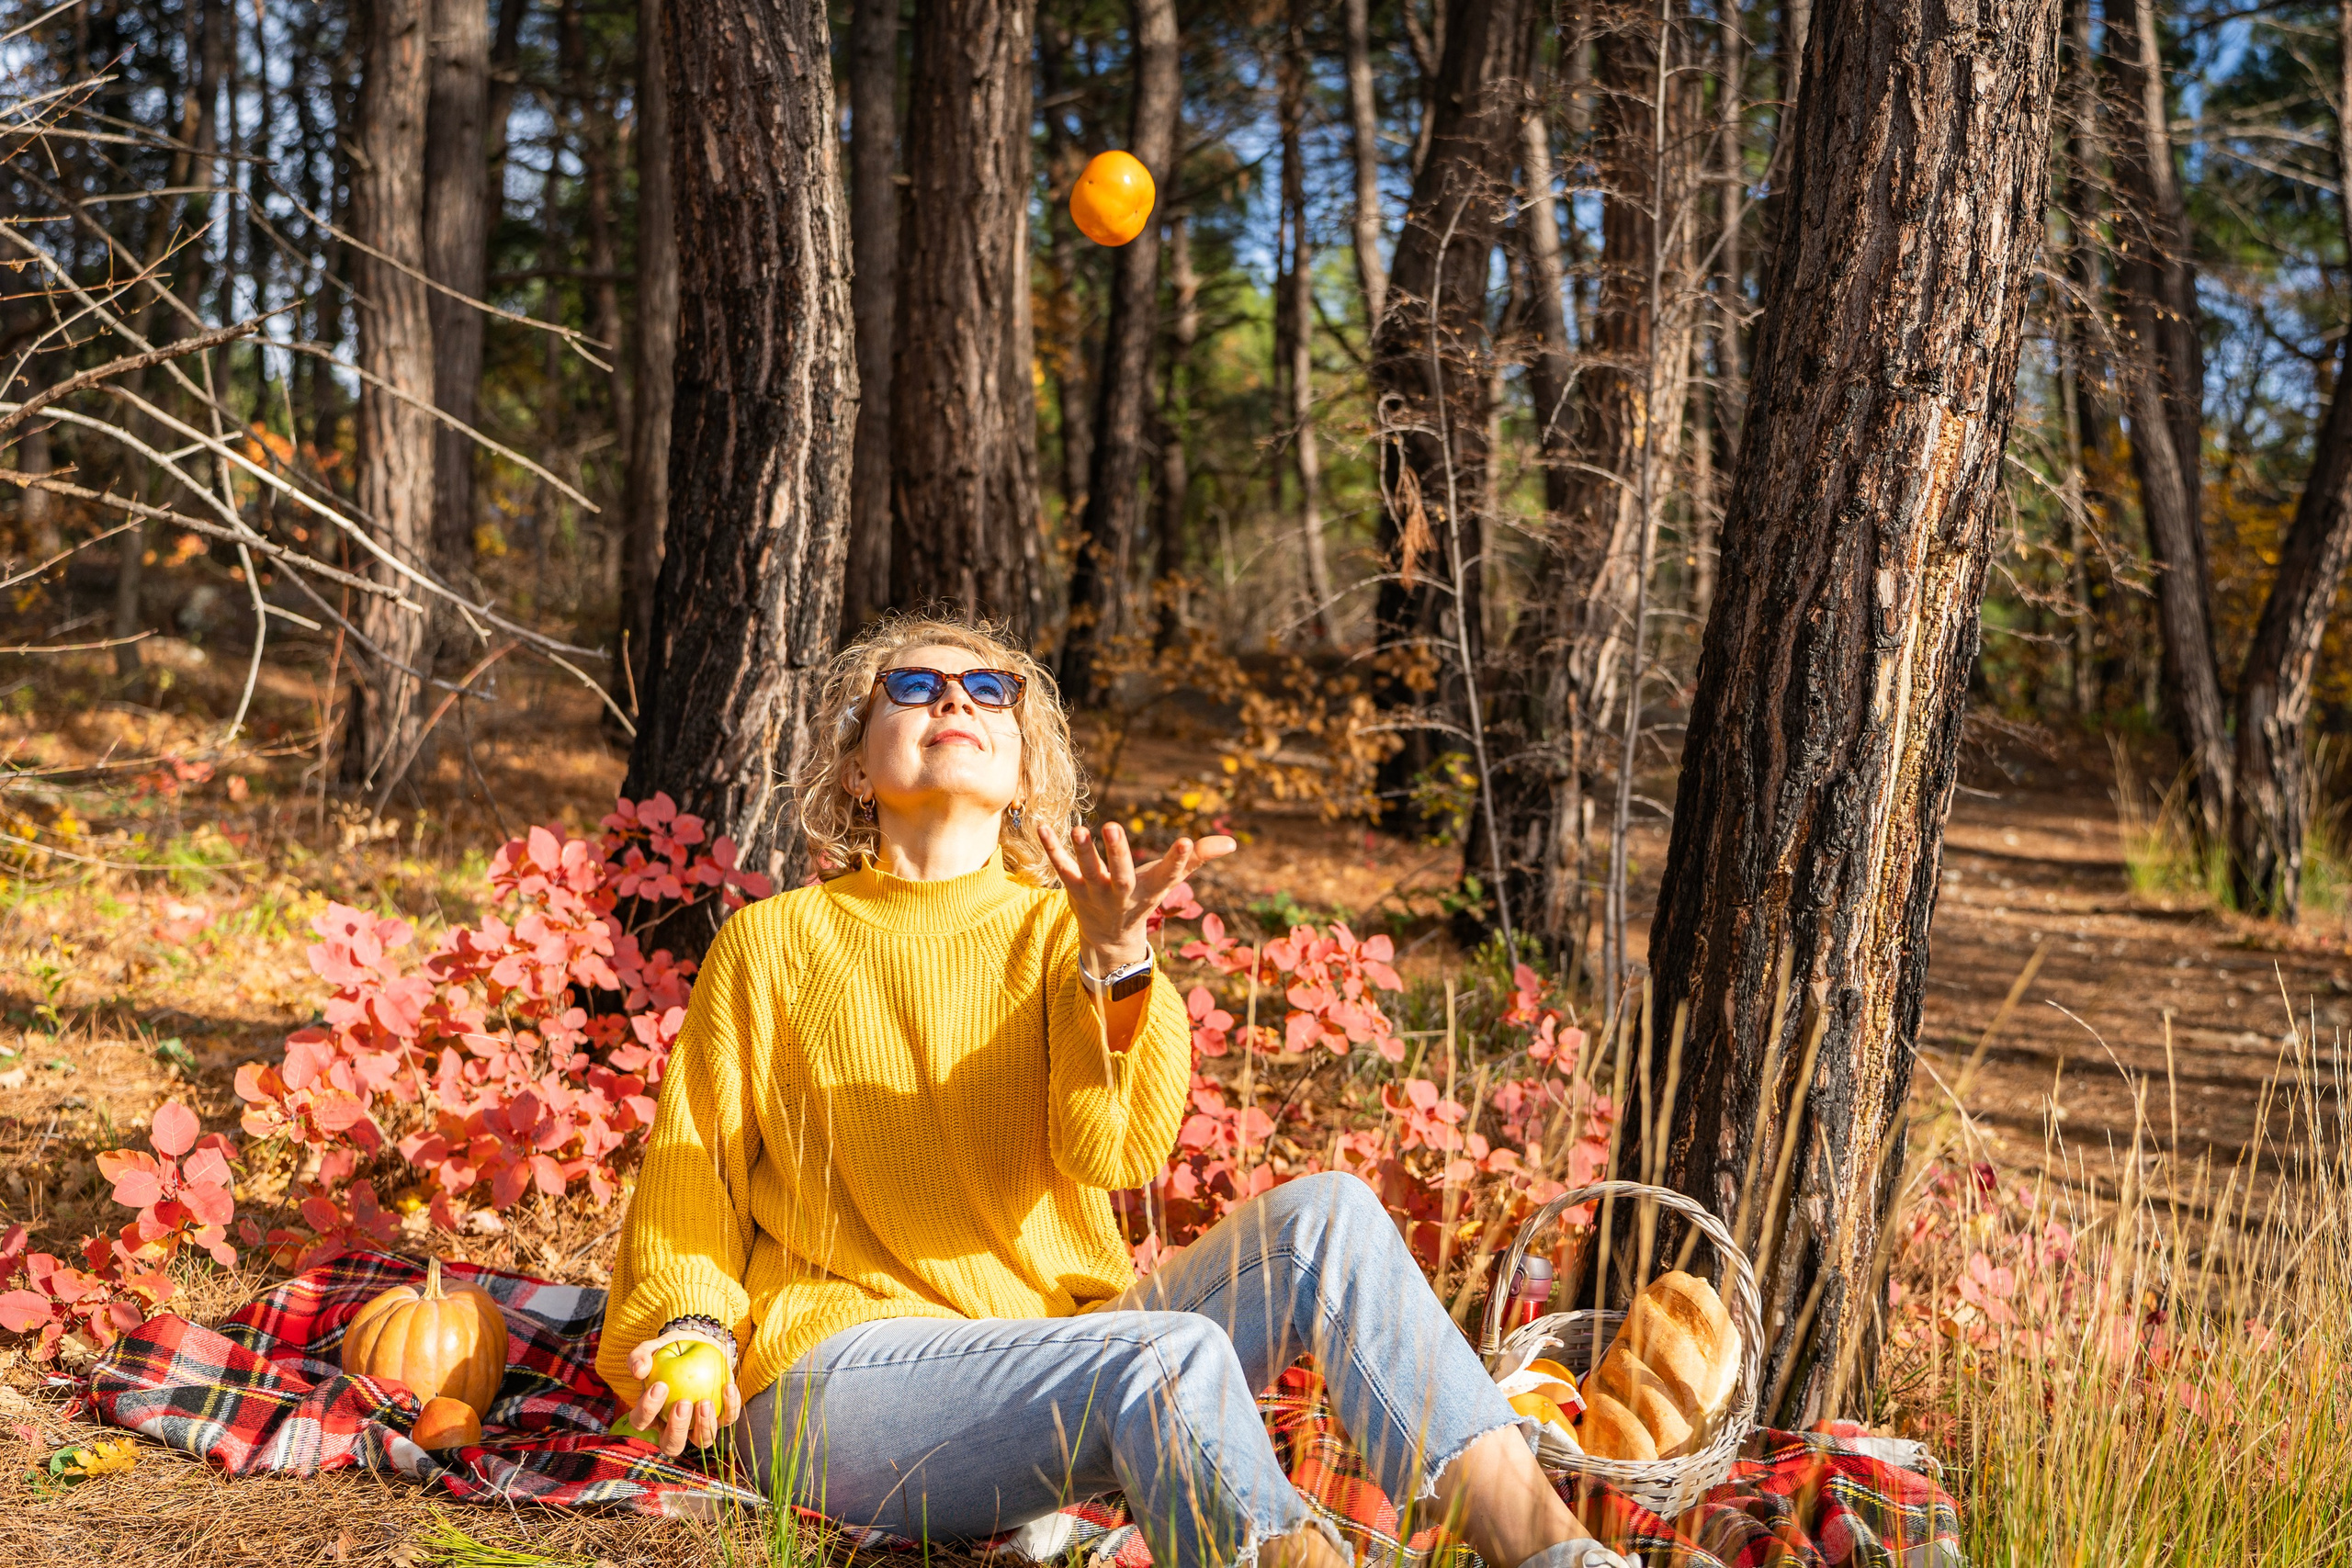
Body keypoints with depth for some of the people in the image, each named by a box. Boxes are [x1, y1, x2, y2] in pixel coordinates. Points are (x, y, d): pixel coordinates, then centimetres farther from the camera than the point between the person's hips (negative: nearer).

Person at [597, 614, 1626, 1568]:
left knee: (1323, 1217, -19)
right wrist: (690, 1325, -9)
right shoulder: (770, 944, 9)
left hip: (1059, 1344, 3)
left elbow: (1117, 1151, -8)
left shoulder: (1057, 931, 10)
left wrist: (1114, 958, -26)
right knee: (1173, 1354, -32)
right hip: (848, 1360, -3)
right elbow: (692, 1172, 11)